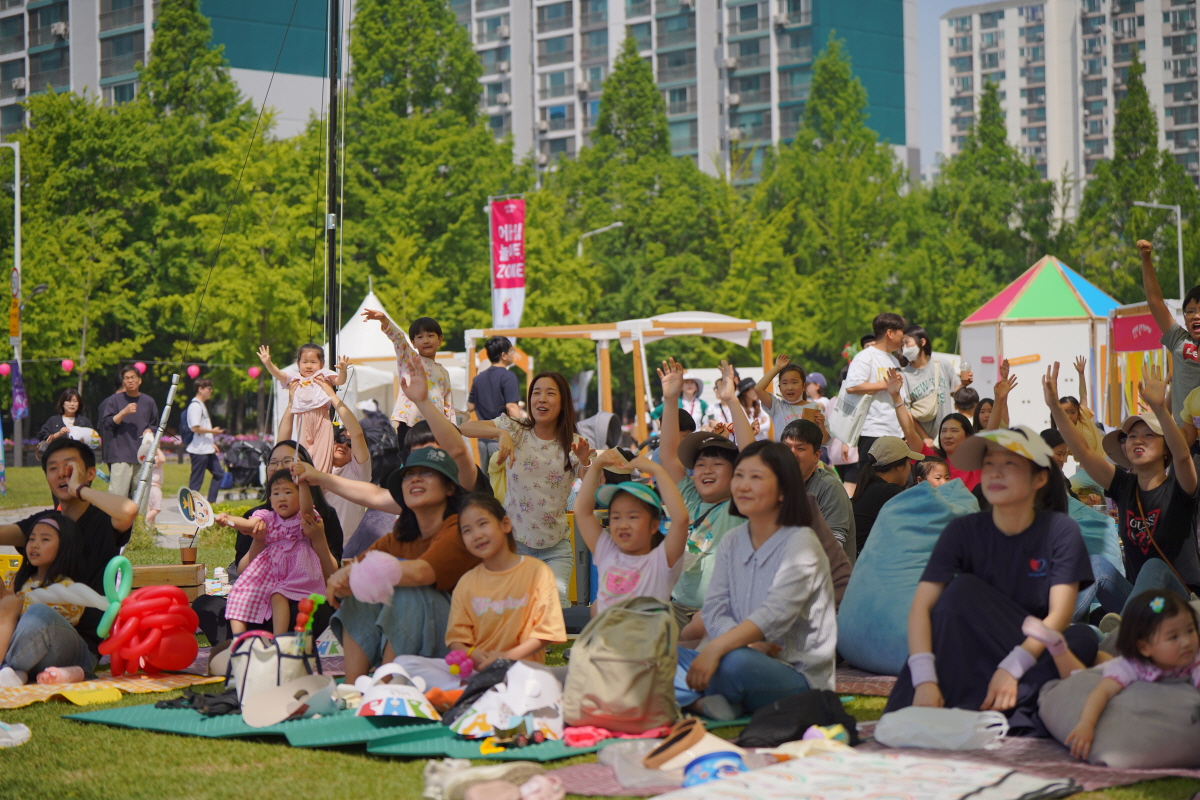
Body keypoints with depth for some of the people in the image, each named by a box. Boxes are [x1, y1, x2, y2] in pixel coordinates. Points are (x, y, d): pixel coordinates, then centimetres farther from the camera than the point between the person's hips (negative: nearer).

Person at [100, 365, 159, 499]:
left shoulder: (149, 402, 13)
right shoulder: (114, 400, 5)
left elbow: (154, 426, 23)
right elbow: (106, 424, -3)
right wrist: (124, 412, -14)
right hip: (121, 455, -3)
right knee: (118, 493, -11)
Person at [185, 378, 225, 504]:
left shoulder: (202, 405, 18)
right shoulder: (195, 405, -14)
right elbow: (195, 428, -22)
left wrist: (212, 443, 17)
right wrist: (212, 431, -12)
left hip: (207, 450, 10)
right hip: (199, 450, -10)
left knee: (219, 474, 13)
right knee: (196, 480, -5)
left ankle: (210, 502, 16)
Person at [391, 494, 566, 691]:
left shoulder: (537, 572, 3)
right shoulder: (466, 583, 15)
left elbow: (546, 630, -3)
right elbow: (456, 638, 10)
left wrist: (508, 656, -15)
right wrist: (471, 654, -14)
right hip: (472, 668, 5)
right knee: (403, 663, -17)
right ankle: (465, 688, -32)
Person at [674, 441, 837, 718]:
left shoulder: (801, 543, -10)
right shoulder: (731, 542, 11)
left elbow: (776, 614, -24)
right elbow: (713, 610, 2)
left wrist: (716, 648, -37)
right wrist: (749, 644, -19)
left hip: (799, 676, -6)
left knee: (735, 663, -37)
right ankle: (703, 702, -29)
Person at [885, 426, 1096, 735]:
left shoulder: (1061, 530, -7)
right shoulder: (963, 531, -5)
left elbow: (1060, 613, -17)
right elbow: (921, 606, -15)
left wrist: (1012, 667, -32)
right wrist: (924, 680, -32)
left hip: (1036, 655, 0)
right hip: (967, 654, 1)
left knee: (1084, 639, -30)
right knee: (962, 588, -23)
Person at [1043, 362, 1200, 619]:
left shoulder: (1176, 488, -7)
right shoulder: (1123, 485, 6)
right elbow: (1082, 451, -7)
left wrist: (1159, 407, -47)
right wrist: (1055, 407, -22)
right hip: (1135, 593, 4)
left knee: (1155, 567, -33)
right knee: (1097, 564, -19)